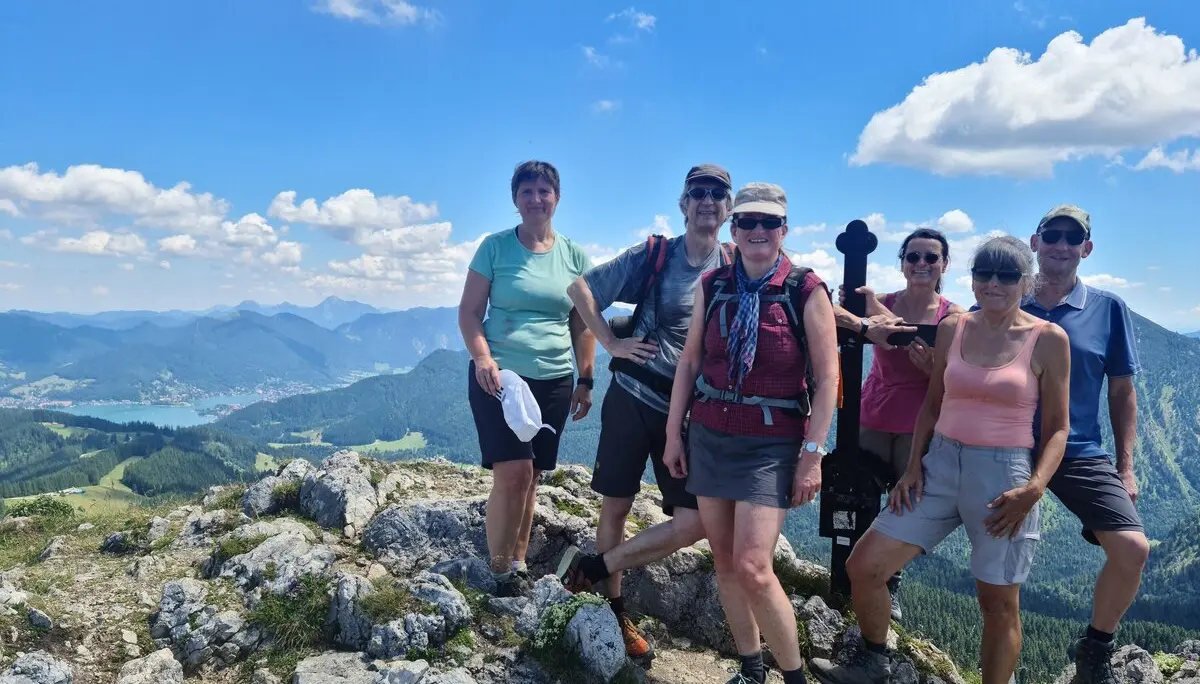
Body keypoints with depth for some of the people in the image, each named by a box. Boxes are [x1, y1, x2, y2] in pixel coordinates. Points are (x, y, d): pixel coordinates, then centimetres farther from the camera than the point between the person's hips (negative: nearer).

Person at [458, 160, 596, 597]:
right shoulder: (495, 247, 0)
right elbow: (469, 312, -1)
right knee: (513, 471, -13)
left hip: (554, 380, 3)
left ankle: (518, 566, 23)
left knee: (530, 477, 9)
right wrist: (482, 357, -16)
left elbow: (583, 326, 12)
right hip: (499, 375, -3)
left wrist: (585, 382, 9)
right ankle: (501, 574, 2)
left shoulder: (574, 256, 8)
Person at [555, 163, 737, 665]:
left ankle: (592, 568, 12)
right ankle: (613, 608, 30)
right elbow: (581, 288, 3)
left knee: (695, 522, -6)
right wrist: (612, 344, -4)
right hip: (632, 397, -2)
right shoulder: (652, 256, -3)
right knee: (615, 507, 8)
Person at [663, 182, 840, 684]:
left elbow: (827, 377, -8)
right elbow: (689, 361, 8)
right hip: (709, 436, 5)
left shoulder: (806, 291, -8)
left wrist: (813, 454, -11)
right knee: (723, 560, 10)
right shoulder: (712, 286, 3)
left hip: (773, 444, -4)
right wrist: (674, 432, 7)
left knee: (752, 568, -11)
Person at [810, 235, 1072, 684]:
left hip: (1003, 472, -4)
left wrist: (1034, 489, -17)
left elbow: (1056, 427, -3)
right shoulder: (952, 328, 5)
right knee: (863, 565, 0)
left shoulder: (1048, 339, -5)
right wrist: (913, 466, 2)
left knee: (998, 603, 7)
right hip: (940, 463, 4)